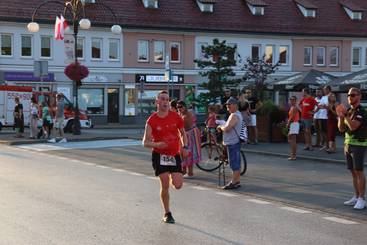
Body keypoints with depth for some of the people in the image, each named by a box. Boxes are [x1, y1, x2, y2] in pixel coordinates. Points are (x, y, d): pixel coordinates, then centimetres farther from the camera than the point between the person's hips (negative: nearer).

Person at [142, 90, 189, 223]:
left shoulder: (176, 117, 0)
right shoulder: (152, 120, -6)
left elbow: (183, 133, 15)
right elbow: (145, 142, -5)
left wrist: (185, 147, -1)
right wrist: (157, 144, -24)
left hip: (175, 155, 2)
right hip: (159, 155, -2)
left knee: (178, 185, -7)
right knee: (165, 185, -5)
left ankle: (171, 178, 32)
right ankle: (167, 213, 13)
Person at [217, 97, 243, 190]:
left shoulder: (234, 116, -17)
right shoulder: (237, 114, 17)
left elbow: (227, 128, -25)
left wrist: (220, 127, -6)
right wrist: (222, 127, 8)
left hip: (232, 143, -11)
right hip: (234, 142, 11)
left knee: (234, 164, -8)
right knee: (237, 163, 14)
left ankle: (233, 182, -6)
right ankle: (237, 181, 20)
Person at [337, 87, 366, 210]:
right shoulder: (348, 111, 14)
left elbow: (353, 126, -23)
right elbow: (341, 129, 9)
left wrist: (345, 115, -21)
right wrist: (341, 116, -7)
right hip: (348, 144, 8)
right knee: (353, 172, 11)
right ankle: (356, 197, 17)